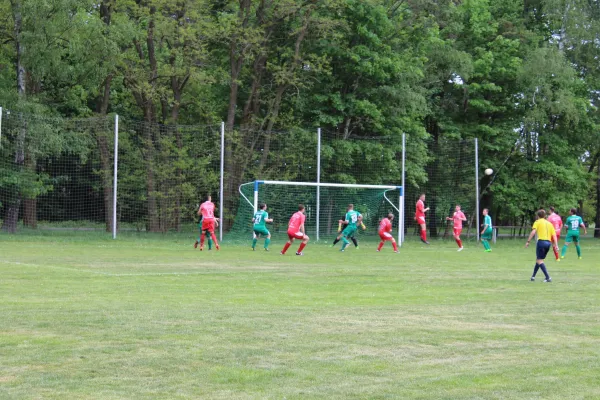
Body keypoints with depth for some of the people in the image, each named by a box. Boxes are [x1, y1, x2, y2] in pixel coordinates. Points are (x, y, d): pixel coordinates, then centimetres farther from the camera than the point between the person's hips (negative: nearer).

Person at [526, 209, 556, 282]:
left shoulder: (537, 222, 5)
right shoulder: (549, 223, 20)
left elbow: (533, 232, -10)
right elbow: (554, 235, 12)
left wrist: (528, 242, -11)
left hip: (541, 241, -6)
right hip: (548, 242, 6)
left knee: (539, 260, -4)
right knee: (538, 259, 21)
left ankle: (548, 277, -16)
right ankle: (533, 276, 28)